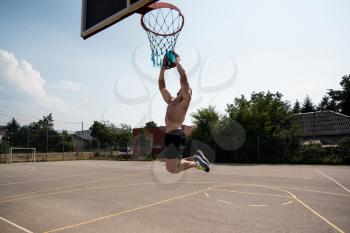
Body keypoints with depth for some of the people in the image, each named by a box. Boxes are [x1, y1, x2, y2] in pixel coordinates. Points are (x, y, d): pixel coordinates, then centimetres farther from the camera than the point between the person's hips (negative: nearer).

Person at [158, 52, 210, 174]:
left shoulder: (185, 100, 2)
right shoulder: (171, 101, 23)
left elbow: (183, 76, -8)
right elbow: (161, 86, 25)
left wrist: (177, 62, 2)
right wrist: (163, 68, 19)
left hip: (176, 135, -8)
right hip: (170, 135, 8)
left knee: (172, 169, -8)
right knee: (172, 166, 14)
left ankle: (196, 163, 9)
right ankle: (196, 158, 24)